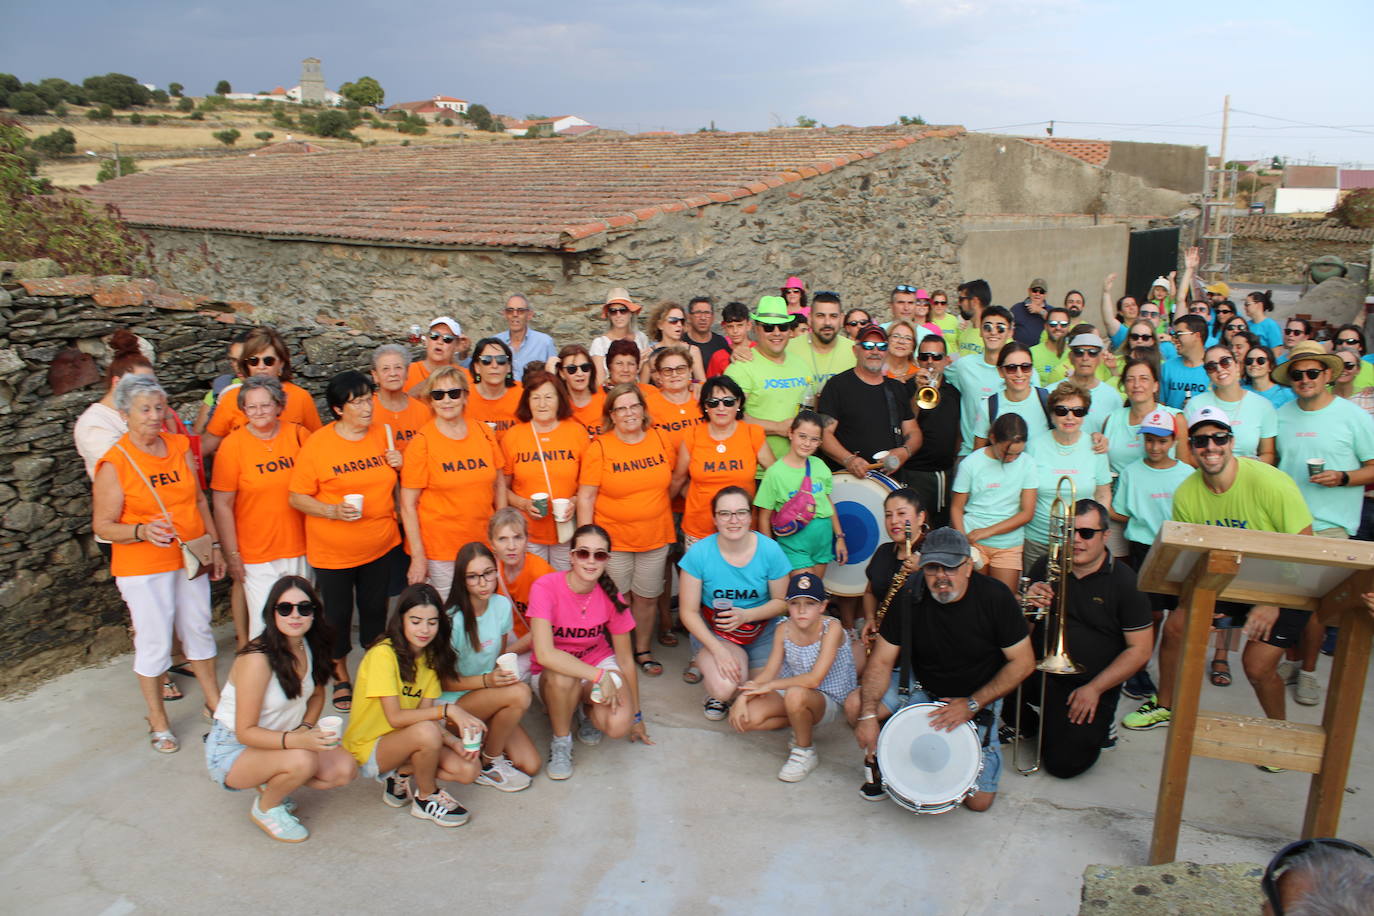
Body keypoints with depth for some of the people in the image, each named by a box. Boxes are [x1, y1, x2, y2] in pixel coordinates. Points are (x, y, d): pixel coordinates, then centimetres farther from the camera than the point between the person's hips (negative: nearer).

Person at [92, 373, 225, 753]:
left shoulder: (178, 446, 2)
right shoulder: (114, 463, -14)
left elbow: (198, 499, 11)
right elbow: (102, 525, -12)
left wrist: (214, 544, 9)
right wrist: (142, 531, -29)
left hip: (190, 560, 5)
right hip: (144, 568, -5)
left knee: (198, 630, 17)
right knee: (155, 643, 4)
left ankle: (214, 701, 33)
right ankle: (158, 721, 22)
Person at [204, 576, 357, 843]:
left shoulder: (310, 647, -6)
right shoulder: (257, 659, -27)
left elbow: (317, 695, 12)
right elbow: (245, 731, -26)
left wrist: (306, 728, -7)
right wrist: (295, 740, -41)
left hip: (278, 741, 7)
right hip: (232, 751, -7)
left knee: (346, 770, -12)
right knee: (302, 761, -34)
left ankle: (272, 784, 12)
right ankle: (265, 809, -2)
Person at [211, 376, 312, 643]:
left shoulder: (297, 435, -1)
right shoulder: (233, 444, -7)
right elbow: (222, 504, -6)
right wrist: (232, 554, -7)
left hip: (298, 549, 3)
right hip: (257, 554, -3)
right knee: (265, 624, -1)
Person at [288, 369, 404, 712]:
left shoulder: (382, 435, 2)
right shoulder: (317, 444, -11)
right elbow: (297, 497, -8)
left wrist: (399, 466, -5)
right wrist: (333, 511, -24)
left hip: (381, 545, 3)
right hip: (333, 551, -3)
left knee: (375, 609, 13)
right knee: (338, 615, 9)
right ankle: (341, 679, 30)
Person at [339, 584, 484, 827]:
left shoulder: (430, 656, 4)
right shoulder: (383, 654, -20)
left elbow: (424, 713, -2)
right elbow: (395, 717, -26)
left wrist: (453, 742, -19)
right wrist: (448, 710, -34)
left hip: (404, 741, 7)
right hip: (369, 748, -7)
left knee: (468, 770, -14)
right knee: (426, 731, -35)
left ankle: (402, 776, 6)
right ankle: (427, 798, -9)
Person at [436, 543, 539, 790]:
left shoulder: (502, 605, -4)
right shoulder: (452, 620, -21)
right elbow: (442, 680, -15)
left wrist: (505, 673, -10)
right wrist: (486, 680, -28)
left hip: (489, 699, 6)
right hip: (450, 703, -6)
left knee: (530, 765, -10)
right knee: (519, 693, -31)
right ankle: (490, 765, -8)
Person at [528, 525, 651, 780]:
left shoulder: (611, 597, -11)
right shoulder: (545, 588, -23)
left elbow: (625, 659, -2)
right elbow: (545, 654, -33)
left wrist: (636, 715, 4)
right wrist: (599, 676, -34)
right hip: (552, 675, -2)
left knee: (619, 726, -25)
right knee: (562, 677, -39)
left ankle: (586, 709, 12)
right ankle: (560, 741, -8)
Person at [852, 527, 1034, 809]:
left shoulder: (995, 597, -20)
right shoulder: (910, 599, -14)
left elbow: (1023, 662, -14)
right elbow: (882, 660, -12)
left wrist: (972, 704, -21)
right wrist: (868, 715, -25)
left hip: (979, 696, -2)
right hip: (921, 686, 2)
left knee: (978, 801, -10)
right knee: (857, 707, -22)